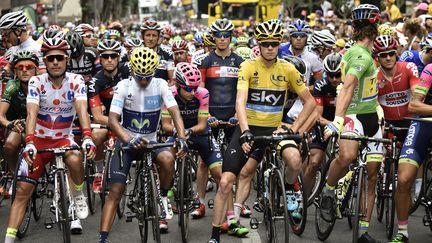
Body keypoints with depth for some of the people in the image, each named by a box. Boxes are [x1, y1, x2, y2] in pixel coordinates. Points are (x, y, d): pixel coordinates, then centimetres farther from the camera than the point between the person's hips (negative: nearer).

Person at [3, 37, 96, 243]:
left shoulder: (76, 81, -11)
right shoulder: (36, 82, -12)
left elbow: (82, 109, -25)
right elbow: (32, 113, -24)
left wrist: (87, 137, -43)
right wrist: (29, 142, -40)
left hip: (64, 138, -1)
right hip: (39, 139, 1)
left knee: (75, 160, -35)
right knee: (22, 191, -6)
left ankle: (77, 194, -5)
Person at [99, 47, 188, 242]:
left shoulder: (160, 85, -6)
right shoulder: (123, 86, -12)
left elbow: (174, 112, -16)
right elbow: (112, 119, -21)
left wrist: (181, 138, -35)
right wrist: (129, 141, -39)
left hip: (151, 141, 1)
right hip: (126, 142, -1)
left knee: (168, 158, -32)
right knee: (115, 192, -11)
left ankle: (163, 198, -6)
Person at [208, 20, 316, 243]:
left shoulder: (287, 69, -5)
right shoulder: (248, 67, -11)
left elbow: (310, 101, 1)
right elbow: (240, 102, -23)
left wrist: (294, 128, -11)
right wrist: (245, 132, -39)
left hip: (274, 128, 1)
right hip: (248, 128, -1)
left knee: (294, 159, -31)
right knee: (225, 182, -8)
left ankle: (289, 189, 3)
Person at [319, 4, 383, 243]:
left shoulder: (355, 52, 10)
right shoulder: (361, 55, -20)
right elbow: (347, 87, -35)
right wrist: (337, 120, -47)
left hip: (371, 116, 9)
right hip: (353, 115, -9)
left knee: (372, 174, 7)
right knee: (347, 155, -38)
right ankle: (328, 192, -9)